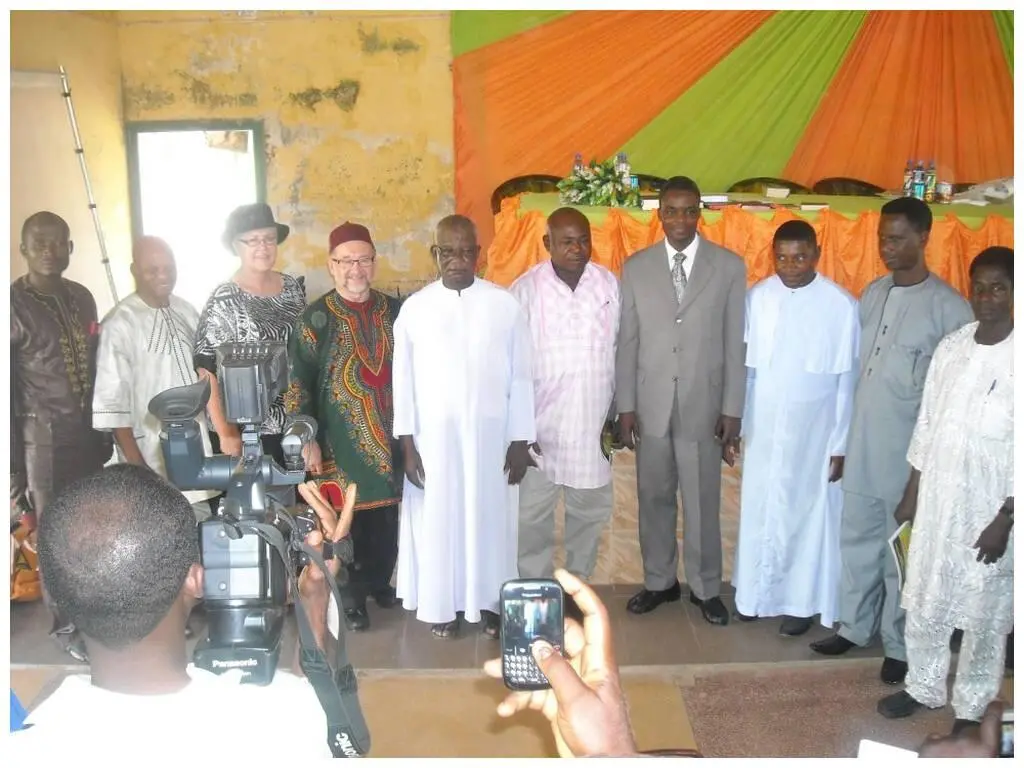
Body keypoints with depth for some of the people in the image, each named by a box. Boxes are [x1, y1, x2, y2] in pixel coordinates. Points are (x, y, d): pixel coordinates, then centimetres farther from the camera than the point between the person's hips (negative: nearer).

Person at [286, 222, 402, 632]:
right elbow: (298, 384, -6)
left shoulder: (395, 311, 5)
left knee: (387, 516, 12)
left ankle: (378, 581, 32)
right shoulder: (316, 317, -4)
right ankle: (351, 595, 20)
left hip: (390, 436, 4)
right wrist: (308, 440, -11)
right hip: (342, 441, -3)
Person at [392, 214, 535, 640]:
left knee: (490, 517, 11)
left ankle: (488, 601, 28)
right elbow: (403, 380, 0)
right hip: (433, 438, 0)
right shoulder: (414, 308, -2)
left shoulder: (505, 304, -4)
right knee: (438, 520, 9)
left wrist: (520, 440, -2)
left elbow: (520, 377, -1)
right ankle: (443, 604, 26)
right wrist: (406, 443, -2)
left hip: (491, 436, 0)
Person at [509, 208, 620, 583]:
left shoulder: (610, 284, -1)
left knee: (591, 511, 15)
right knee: (532, 516, 6)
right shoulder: (526, 289, -8)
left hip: (593, 424, 3)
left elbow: (620, 350, 4)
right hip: (540, 426, -2)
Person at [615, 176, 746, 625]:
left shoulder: (730, 267, -1)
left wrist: (732, 409, -4)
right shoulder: (636, 267, 3)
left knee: (703, 502, 7)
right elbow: (627, 341, 3)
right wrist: (625, 405, 1)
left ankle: (705, 588, 25)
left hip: (704, 406, -1)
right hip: (651, 405, 2)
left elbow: (736, 343, -1)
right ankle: (659, 581, 30)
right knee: (654, 499, 12)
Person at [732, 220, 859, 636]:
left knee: (809, 515, 11)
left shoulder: (842, 305, -12)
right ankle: (754, 592, 32)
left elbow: (847, 382, -7)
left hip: (813, 433, -2)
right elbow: (744, 367, 1)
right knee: (758, 511, 14)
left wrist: (840, 444, -5)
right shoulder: (757, 297, -4)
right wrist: (735, 423, 3)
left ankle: (802, 600, 27)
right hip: (762, 429, 3)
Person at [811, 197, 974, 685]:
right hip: (861, 443, 5)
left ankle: (899, 644, 25)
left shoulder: (949, 307, -11)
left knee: (902, 548, 8)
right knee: (857, 537, 16)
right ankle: (854, 625, 33)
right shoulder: (872, 293, 7)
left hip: (909, 450, -5)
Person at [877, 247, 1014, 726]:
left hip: (989, 508, -5)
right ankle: (924, 687, 36)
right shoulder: (950, 347, 2)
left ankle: (971, 708, 29)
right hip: (936, 499, 5)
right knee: (922, 603, 15)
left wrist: (1005, 519, -14)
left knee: (983, 614, 10)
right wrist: (911, 493, 11)